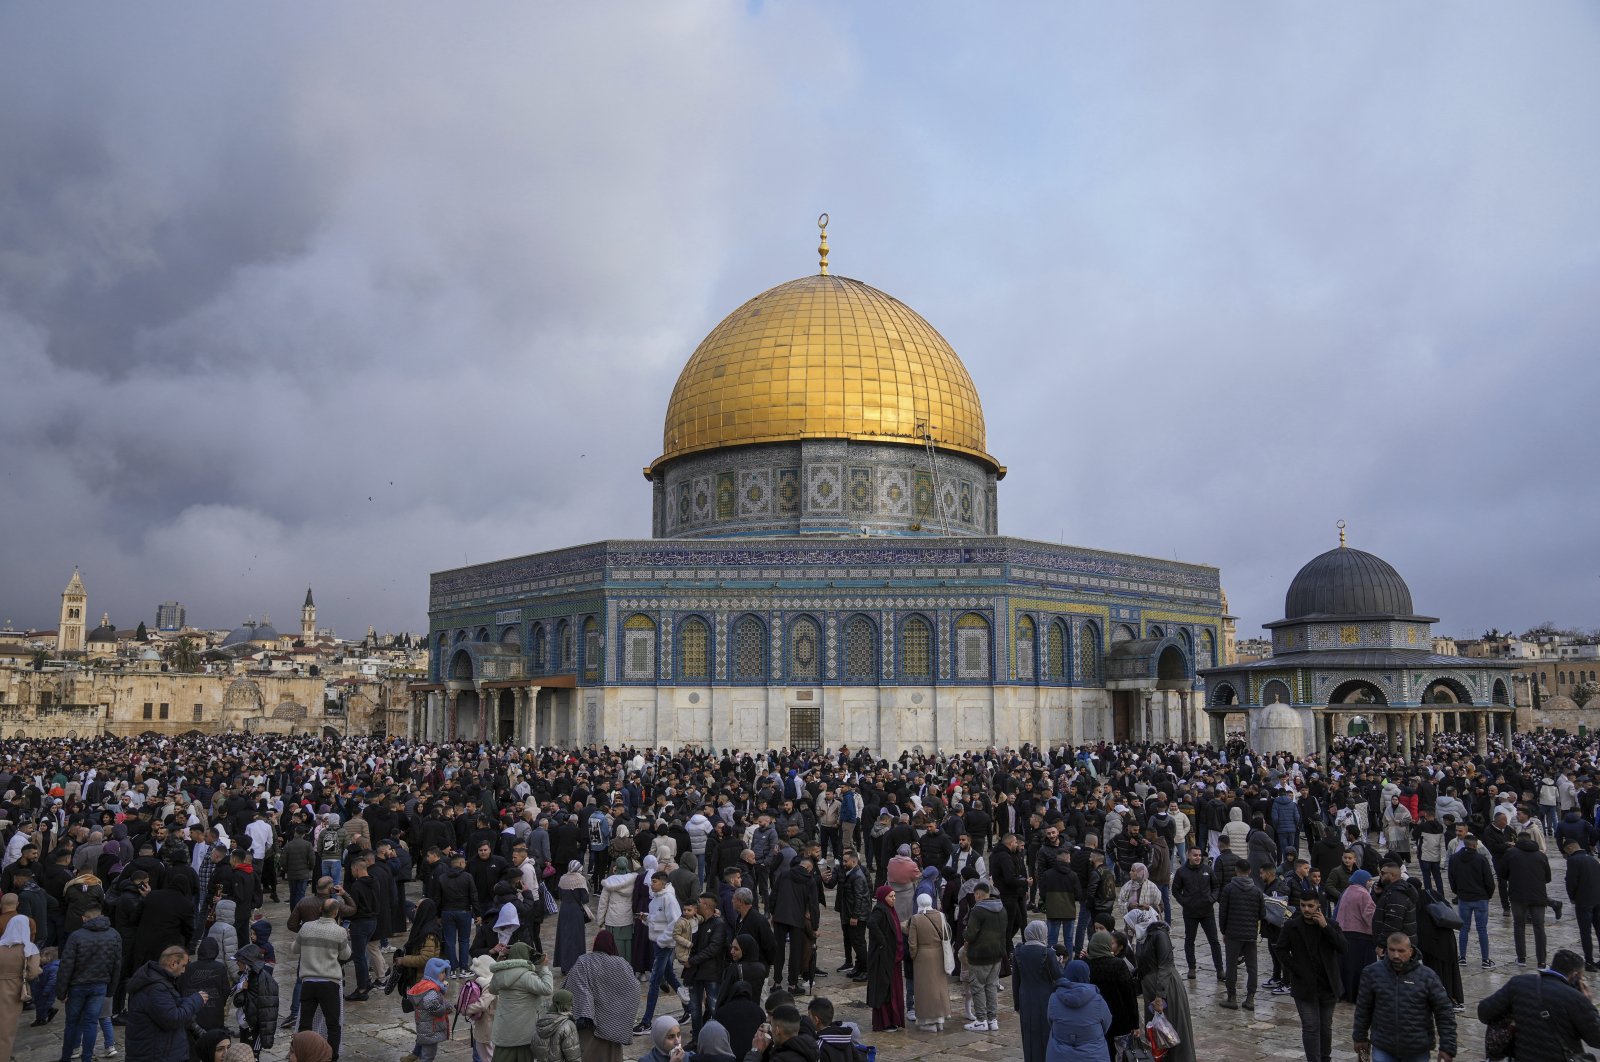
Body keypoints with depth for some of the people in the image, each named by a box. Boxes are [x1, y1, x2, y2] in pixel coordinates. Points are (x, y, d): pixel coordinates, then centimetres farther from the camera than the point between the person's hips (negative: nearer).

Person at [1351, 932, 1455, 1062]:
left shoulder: (1427, 977, -8)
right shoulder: (1373, 973, -6)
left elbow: (1444, 1011, -4)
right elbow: (1363, 1008, 6)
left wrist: (1447, 1047, -8)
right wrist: (1360, 1037, 11)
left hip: (1417, 1051, 0)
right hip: (1383, 1049, 0)